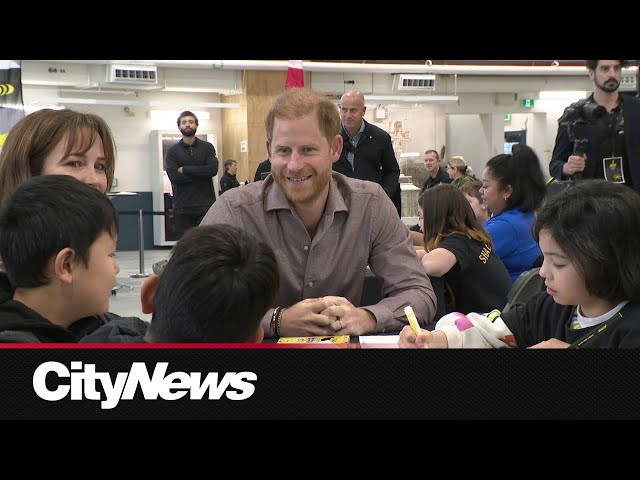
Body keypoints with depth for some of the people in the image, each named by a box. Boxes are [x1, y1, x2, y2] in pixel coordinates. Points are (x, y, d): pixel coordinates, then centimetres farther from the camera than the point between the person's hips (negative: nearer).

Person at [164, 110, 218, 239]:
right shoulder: (173, 151, 5)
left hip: (206, 204, 0)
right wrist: (201, 173, -9)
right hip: (182, 207, 0)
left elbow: (213, 169, -10)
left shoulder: (207, 147, 7)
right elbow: (174, 177, -8)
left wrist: (185, 169, -8)